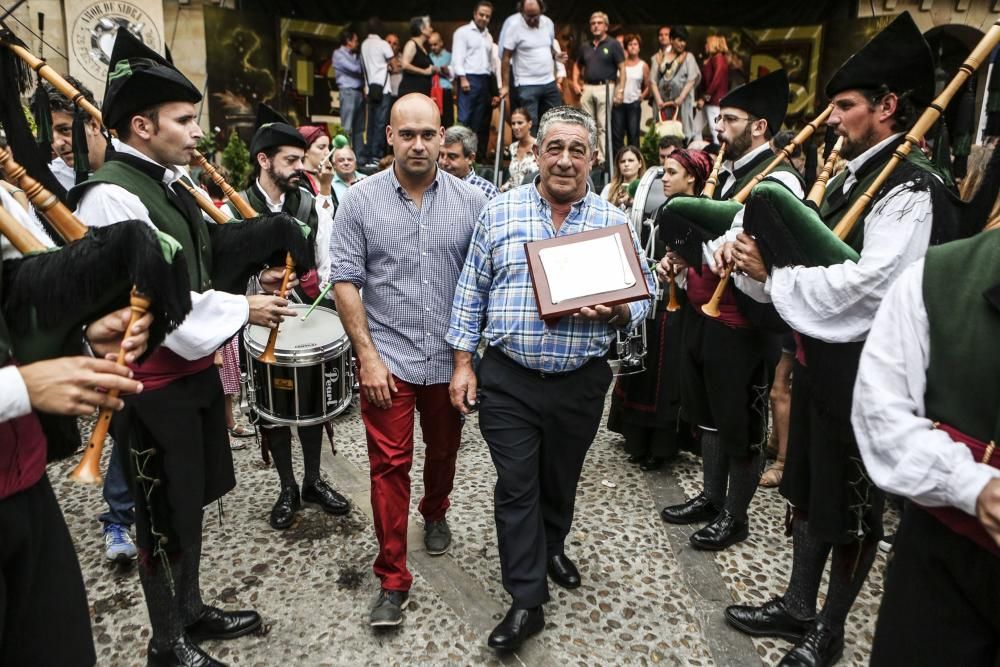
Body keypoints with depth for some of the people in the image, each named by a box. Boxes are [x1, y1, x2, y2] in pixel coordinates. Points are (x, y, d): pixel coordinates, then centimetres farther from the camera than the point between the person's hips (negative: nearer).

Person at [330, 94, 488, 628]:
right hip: (388, 359, -2)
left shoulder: (471, 201, -1)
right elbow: (345, 281, -5)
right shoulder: (360, 200, -4)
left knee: (444, 452, 20)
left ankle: (435, 514, 50)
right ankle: (392, 580, 15)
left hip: (450, 359, 2)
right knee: (389, 465, 1)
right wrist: (367, 355, -10)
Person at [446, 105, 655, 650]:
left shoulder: (615, 223, 1)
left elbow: (645, 296, 2)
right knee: (516, 487, 3)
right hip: (507, 380, -1)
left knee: (561, 479, 19)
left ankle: (552, 547, 47)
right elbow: (471, 292, 2)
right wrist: (463, 363, -1)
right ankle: (527, 602, 16)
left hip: (580, 383, 1)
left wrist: (617, 312, -20)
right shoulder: (500, 211, 0)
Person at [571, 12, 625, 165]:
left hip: (605, 87, -5)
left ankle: (602, 158, -2)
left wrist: (620, 90, -13)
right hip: (587, 88, 5)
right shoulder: (585, 46, 14)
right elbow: (577, 65, 27)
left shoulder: (613, 44, 0)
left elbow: (622, 68, -4)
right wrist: (575, 82, 11)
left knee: (603, 126, -5)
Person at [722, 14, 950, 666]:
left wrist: (772, 270, -20)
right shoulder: (849, 177, 11)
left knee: (853, 504, 9)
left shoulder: (911, 187, -17)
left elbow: (868, 284, -29)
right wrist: (757, 262, -7)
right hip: (821, 355, 9)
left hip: (866, 366, -9)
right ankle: (797, 606, 36)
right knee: (810, 487, 18)